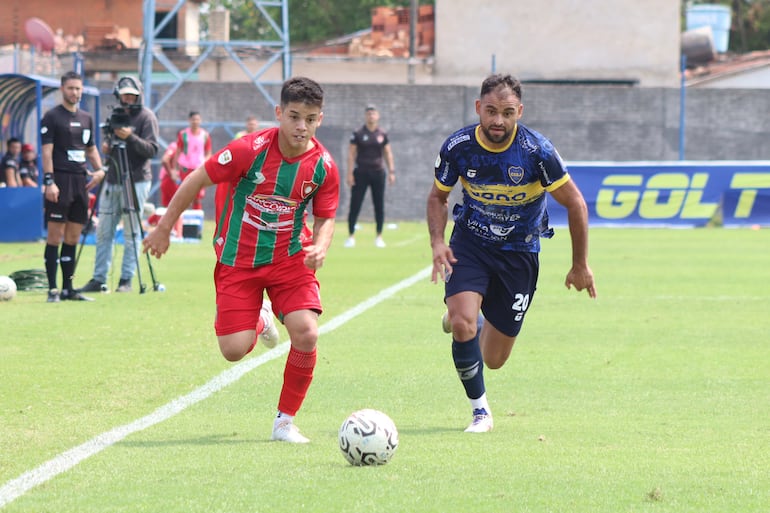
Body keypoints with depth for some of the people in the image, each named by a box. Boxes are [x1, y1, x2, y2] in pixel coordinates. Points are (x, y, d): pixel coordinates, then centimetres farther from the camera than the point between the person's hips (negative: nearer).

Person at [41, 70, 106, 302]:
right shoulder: (52, 117, -3)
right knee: (55, 236, -7)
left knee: (73, 237, 8)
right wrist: (49, 181, -18)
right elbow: (47, 151, -9)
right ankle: (53, 289, -6)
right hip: (60, 182, -6)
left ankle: (68, 288, 12)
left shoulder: (86, 118, 16)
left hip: (81, 180, 7)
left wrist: (99, 170, 6)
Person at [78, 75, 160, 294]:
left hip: (136, 181, -7)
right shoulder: (116, 116, 17)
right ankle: (99, 279, 9)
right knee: (103, 232, 5)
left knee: (132, 233, -4)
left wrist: (130, 137, -24)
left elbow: (151, 149, -12)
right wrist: (106, 147, 4)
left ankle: (126, 279, 0)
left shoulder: (146, 117, -3)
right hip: (113, 180, 7)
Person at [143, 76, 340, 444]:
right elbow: (197, 180, -8)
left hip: (289, 258, 2)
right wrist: (163, 228, -2)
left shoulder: (323, 166, -10)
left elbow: (325, 218, 4)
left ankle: (286, 421, 0)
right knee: (235, 350, -10)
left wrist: (320, 247, -19)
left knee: (306, 333, -21)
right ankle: (259, 320, 31)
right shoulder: (250, 150, -20)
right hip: (238, 260, -1)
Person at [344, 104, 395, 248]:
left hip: (378, 172, 2)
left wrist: (391, 171, 3)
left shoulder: (382, 134, 7)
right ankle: (351, 236, 3)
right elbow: (351, 154, -1)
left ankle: (379, 237, 12)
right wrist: (350, 173, -9)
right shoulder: (358, 134, -1)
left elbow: (388, 153, 11)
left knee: (379, 205, 3)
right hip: (361, 172, -2)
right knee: (355, 205, -4)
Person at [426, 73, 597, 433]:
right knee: (463, 326, -25)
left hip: (519, 251, 0)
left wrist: (580, 266, -5)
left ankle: (464, 316, 41)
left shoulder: (537, 151, -21)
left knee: (494, 359, 5)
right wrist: (438, 243, -12)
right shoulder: (457, 147, -15)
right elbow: (438, 196, 5)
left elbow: (575, 204, -10)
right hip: (469, 242, 0)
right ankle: (480, 410, -4)